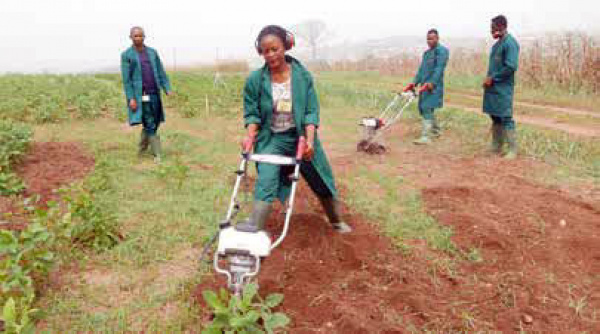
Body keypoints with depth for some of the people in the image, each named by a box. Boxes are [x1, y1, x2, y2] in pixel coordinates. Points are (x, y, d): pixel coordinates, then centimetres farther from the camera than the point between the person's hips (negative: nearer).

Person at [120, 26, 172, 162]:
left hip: (154, 95, 5)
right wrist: (131, 98, -14)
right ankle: (157, 154, -2)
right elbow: (126, 79, -6)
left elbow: (161, 73, 9)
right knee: (150, 125, -7)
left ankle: (141, 148, 29)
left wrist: (167, 90, -2)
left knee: (153, 124, 10)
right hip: (140, 96, -5)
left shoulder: (152, 52, 10)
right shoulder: (126, 55, -1)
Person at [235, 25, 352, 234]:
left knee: (322, 182, 13)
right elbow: (252, 113, -1)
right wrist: (250, 137, -18)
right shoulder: (255, 80, -8)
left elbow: (311, 111, -9)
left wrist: (309, 140, -21)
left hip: (300, 136, 1)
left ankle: (337, 221, 36)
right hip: (271, 139, -1)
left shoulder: (302, 75, -8)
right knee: (266, 180, -22)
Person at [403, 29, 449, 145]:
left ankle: (425, 137, -18)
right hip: (424, 85, 9)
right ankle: (437, 130, 32)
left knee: (427, 109, -16)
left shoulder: (442, 51, -5)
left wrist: (431, 83, -26)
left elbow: (439, 69, -16)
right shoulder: (426, 53, 21)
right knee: (423, 108, 13)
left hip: (434, 86, -9)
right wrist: (414, 82, 7)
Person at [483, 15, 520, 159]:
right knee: (495, 117, 13)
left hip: (503, 89, -9)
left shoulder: (510, 43, -12)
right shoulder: (497, 44, 16)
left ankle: (512, 150, 1)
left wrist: (493, 77, -14)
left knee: (505, 118, -6)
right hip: (493, 88, 9)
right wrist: (488, 78, 8)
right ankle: (496, 147, 21)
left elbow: (511, 66, -20)